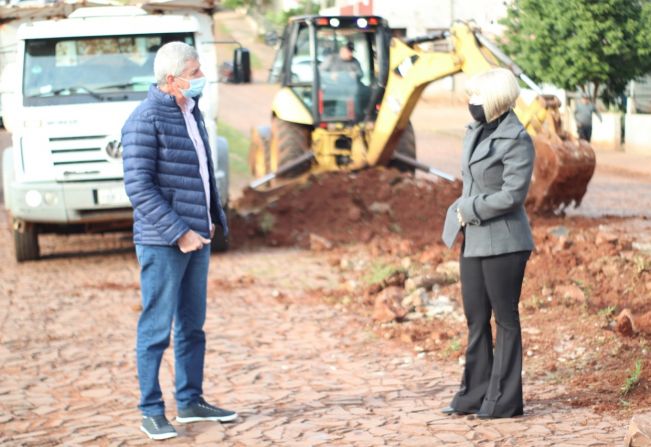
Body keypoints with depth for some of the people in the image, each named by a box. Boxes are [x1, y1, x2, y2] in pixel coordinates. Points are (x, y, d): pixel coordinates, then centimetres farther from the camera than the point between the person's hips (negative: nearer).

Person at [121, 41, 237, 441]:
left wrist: (214, 218, 15)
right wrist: (178, 233, -19)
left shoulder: (191, 112, 12)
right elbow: (139, 186, -18)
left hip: (196, 237, 8)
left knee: (193, 325, 14)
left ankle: (191, 401, 24)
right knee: (157, 327, -2)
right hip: (162, 242, -8)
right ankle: (152, 412, 6)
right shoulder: (145, 120, -15)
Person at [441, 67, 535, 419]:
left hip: (502, 242, -8)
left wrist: (468, 210, -12)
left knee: (505, 320, 1)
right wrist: (462, 214, 4)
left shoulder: (516, 139, -13)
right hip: (473, 241, 8)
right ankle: (474, 394, 18)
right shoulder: (475, 133, 12)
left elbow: (513, 195, -19)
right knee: (475, 320, 11)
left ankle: (504, 400, 7)